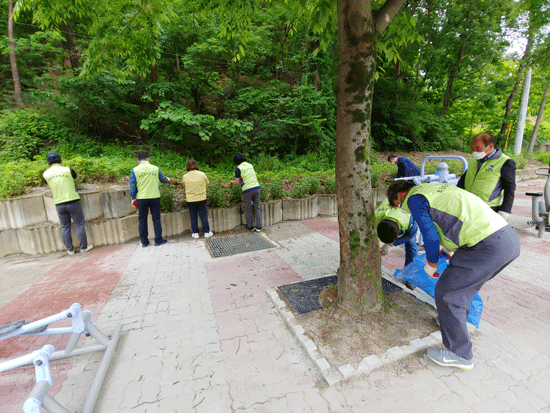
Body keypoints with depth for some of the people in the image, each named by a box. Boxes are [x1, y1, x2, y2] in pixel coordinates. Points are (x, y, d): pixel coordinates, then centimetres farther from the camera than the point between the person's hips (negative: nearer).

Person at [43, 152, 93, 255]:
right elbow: (76, 177, 15)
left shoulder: (46, 174, 0)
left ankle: (70, 249, 20)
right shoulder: (67, 170, -6)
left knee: (65, 227, 13)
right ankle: (83, 247, 13)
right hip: (73, 201, -2)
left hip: (59, 204, 3)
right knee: (79, 225, 7)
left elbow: (49, 186, 16)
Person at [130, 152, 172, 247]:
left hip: (141, 198, 0)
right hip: (154, 197, 0)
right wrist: (168, 180, 39)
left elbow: (132, 186, 0)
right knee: (156, 219, 6)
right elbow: (163, 179, 16)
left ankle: (144, 242, 15)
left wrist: (133, 198, 8)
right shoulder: (155, 168, 2)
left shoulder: (134, 170, 0)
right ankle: (158, 240, 8)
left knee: (142, 220, 9)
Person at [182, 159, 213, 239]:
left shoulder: (185, 176, -6)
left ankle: (195, 233, 16)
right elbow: (207, 183, 7)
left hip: (190, 200, 0)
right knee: (203, 216, 8)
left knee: (193, 217, 10)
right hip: (201, 199, 0)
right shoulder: (202, 174, -7)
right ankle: (207, 232, 14)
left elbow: (184, 185, 9)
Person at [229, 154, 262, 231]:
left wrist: (232, 182, 16)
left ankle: (250, 227, 19)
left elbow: (237, 182, -6)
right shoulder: (250, 165, 14)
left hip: (247, 190, -5)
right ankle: (258, 227, 10)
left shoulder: (238, 169, -5)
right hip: (256, 187, 5)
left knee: (248, 209, 10)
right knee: (257, 207, 9)